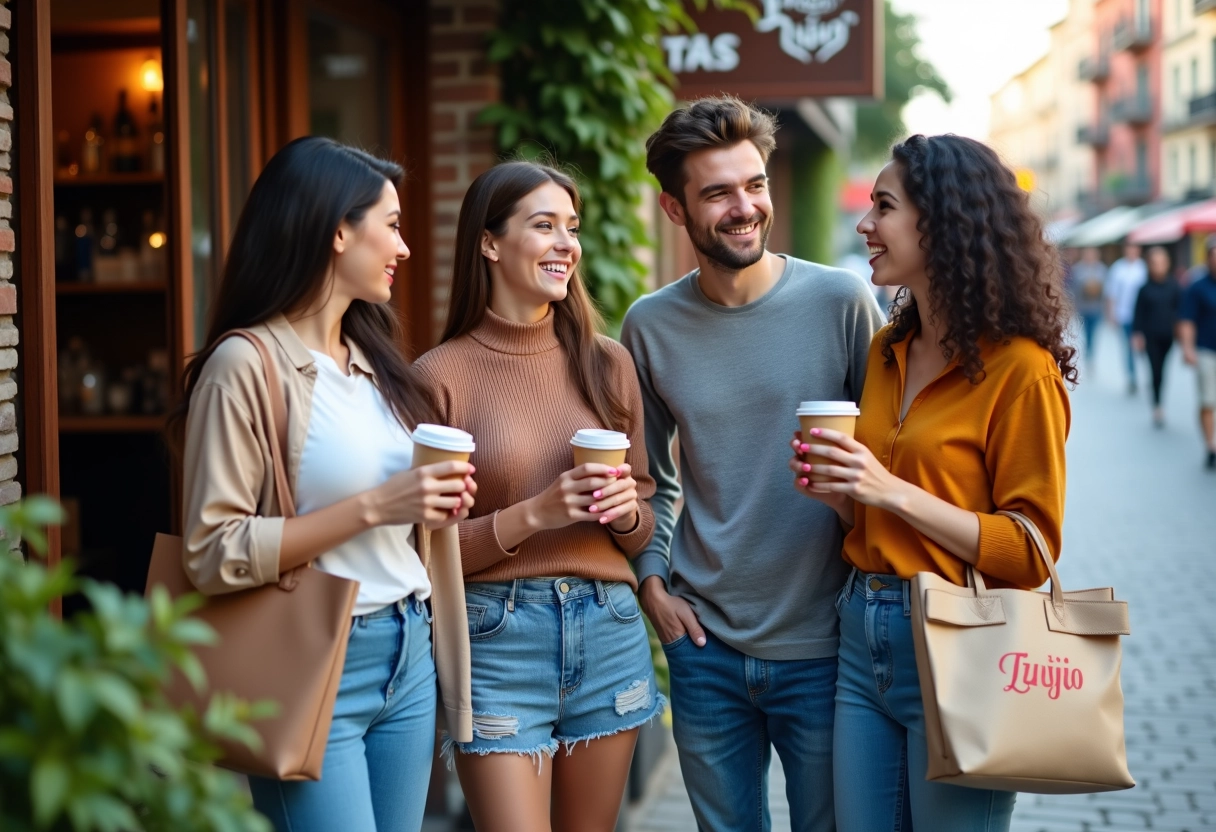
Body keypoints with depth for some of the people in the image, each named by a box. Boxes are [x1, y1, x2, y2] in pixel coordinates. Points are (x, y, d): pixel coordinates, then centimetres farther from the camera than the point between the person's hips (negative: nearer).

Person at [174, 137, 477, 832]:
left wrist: (435, 503, 1)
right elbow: (214, 554, -17)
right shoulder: (246, 365, -12)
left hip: (409, 657, 7)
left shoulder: (372, 357, 11)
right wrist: (372, 506, -20)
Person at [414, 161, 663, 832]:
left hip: (609, 632, 4)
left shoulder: (607, 363, 7)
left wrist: (625, 512, -8)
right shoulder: (442, 375, -5)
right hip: (497, 637, -4)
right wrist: (535, 513, -17)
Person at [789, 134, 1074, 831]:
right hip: (863, 637, 7)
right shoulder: (888, 353, 10)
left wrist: (893, 490, -20)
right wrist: (838, 492, -2)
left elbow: (1031, 550, -13)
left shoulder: (1019, 370, -12)